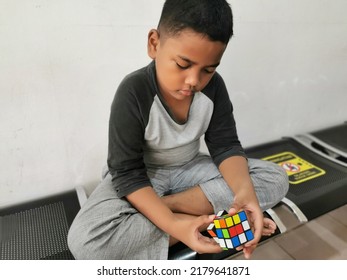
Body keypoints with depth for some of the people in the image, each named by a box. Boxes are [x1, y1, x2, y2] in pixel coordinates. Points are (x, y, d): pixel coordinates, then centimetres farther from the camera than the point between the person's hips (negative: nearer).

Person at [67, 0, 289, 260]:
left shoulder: (214, 87, -12)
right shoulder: (133, 93, -25)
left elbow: (226, 147, -9)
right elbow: (128, 174, -24)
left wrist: (244, 190, -30)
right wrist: (175, 225, -37)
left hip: (190, 168, 4)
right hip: (141, 175, -3)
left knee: (276, 179, -10)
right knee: (84, 241, -30)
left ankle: (169, 203, -20)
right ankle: (207, 223, -20)